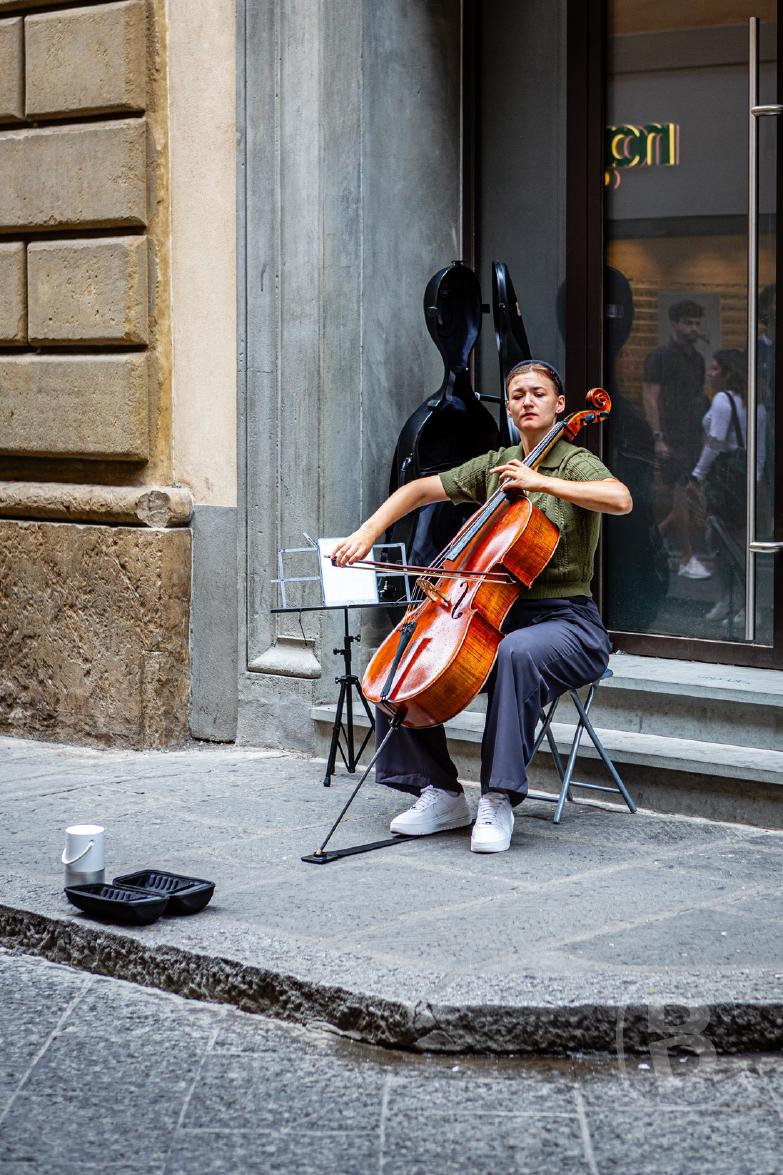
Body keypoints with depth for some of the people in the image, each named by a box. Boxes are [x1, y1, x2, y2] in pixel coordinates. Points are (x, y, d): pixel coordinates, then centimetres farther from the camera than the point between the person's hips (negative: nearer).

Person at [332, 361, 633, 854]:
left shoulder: (576, 464, -3)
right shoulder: (495, 466, 15)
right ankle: (441, 793, -2)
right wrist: (368, 532, 3)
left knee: (517, 652, -40)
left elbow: (620, 499, -25)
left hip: (566, 620, -6)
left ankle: (499, 801, -35)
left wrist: (539, 481, -23)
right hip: (498, 615, 6)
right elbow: (419, 490, 18)